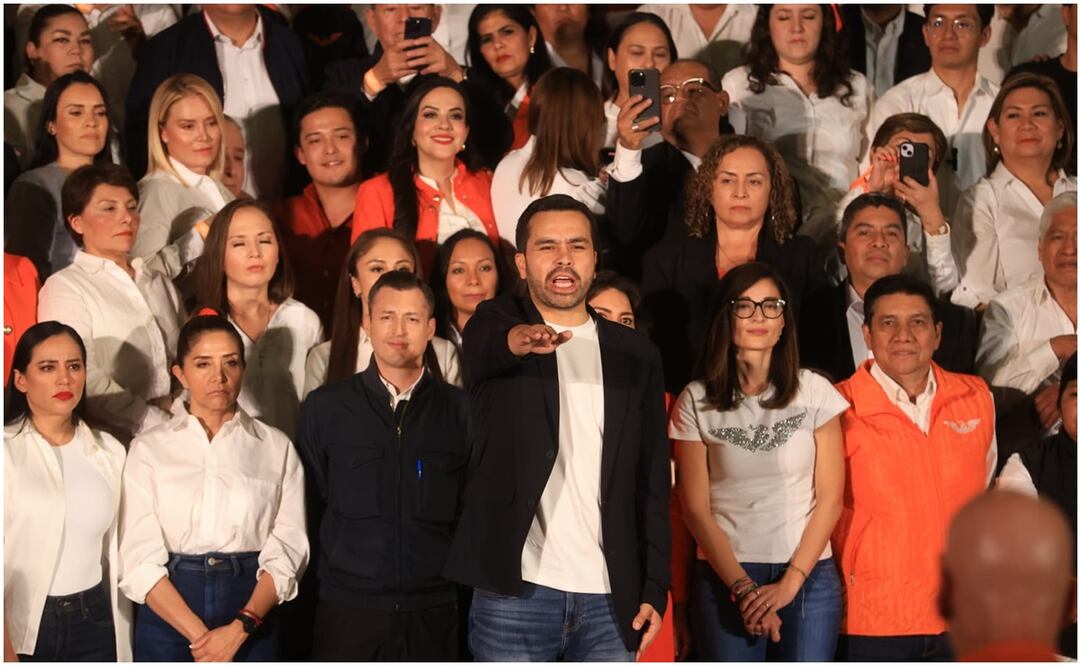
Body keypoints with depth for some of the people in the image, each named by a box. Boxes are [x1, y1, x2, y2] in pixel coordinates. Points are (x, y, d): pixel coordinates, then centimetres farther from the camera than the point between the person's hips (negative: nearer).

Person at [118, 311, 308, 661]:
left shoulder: (276, 448, 5)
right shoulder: (148, 449, 2)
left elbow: (287, 551, -2)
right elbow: (139, 559, -5)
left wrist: (240, 628, -14)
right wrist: (200, 635, -13)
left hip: (252, 610, 1)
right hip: (166, 616, 0)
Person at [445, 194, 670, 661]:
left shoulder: (636, 355, 11)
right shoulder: (496, 323, 4)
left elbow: (652, 481, 10)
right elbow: (486, 347, -22)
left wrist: (654, 588, 1)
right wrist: (521, 339, -46)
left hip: (610, 601, 3)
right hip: (514, 593, -2)